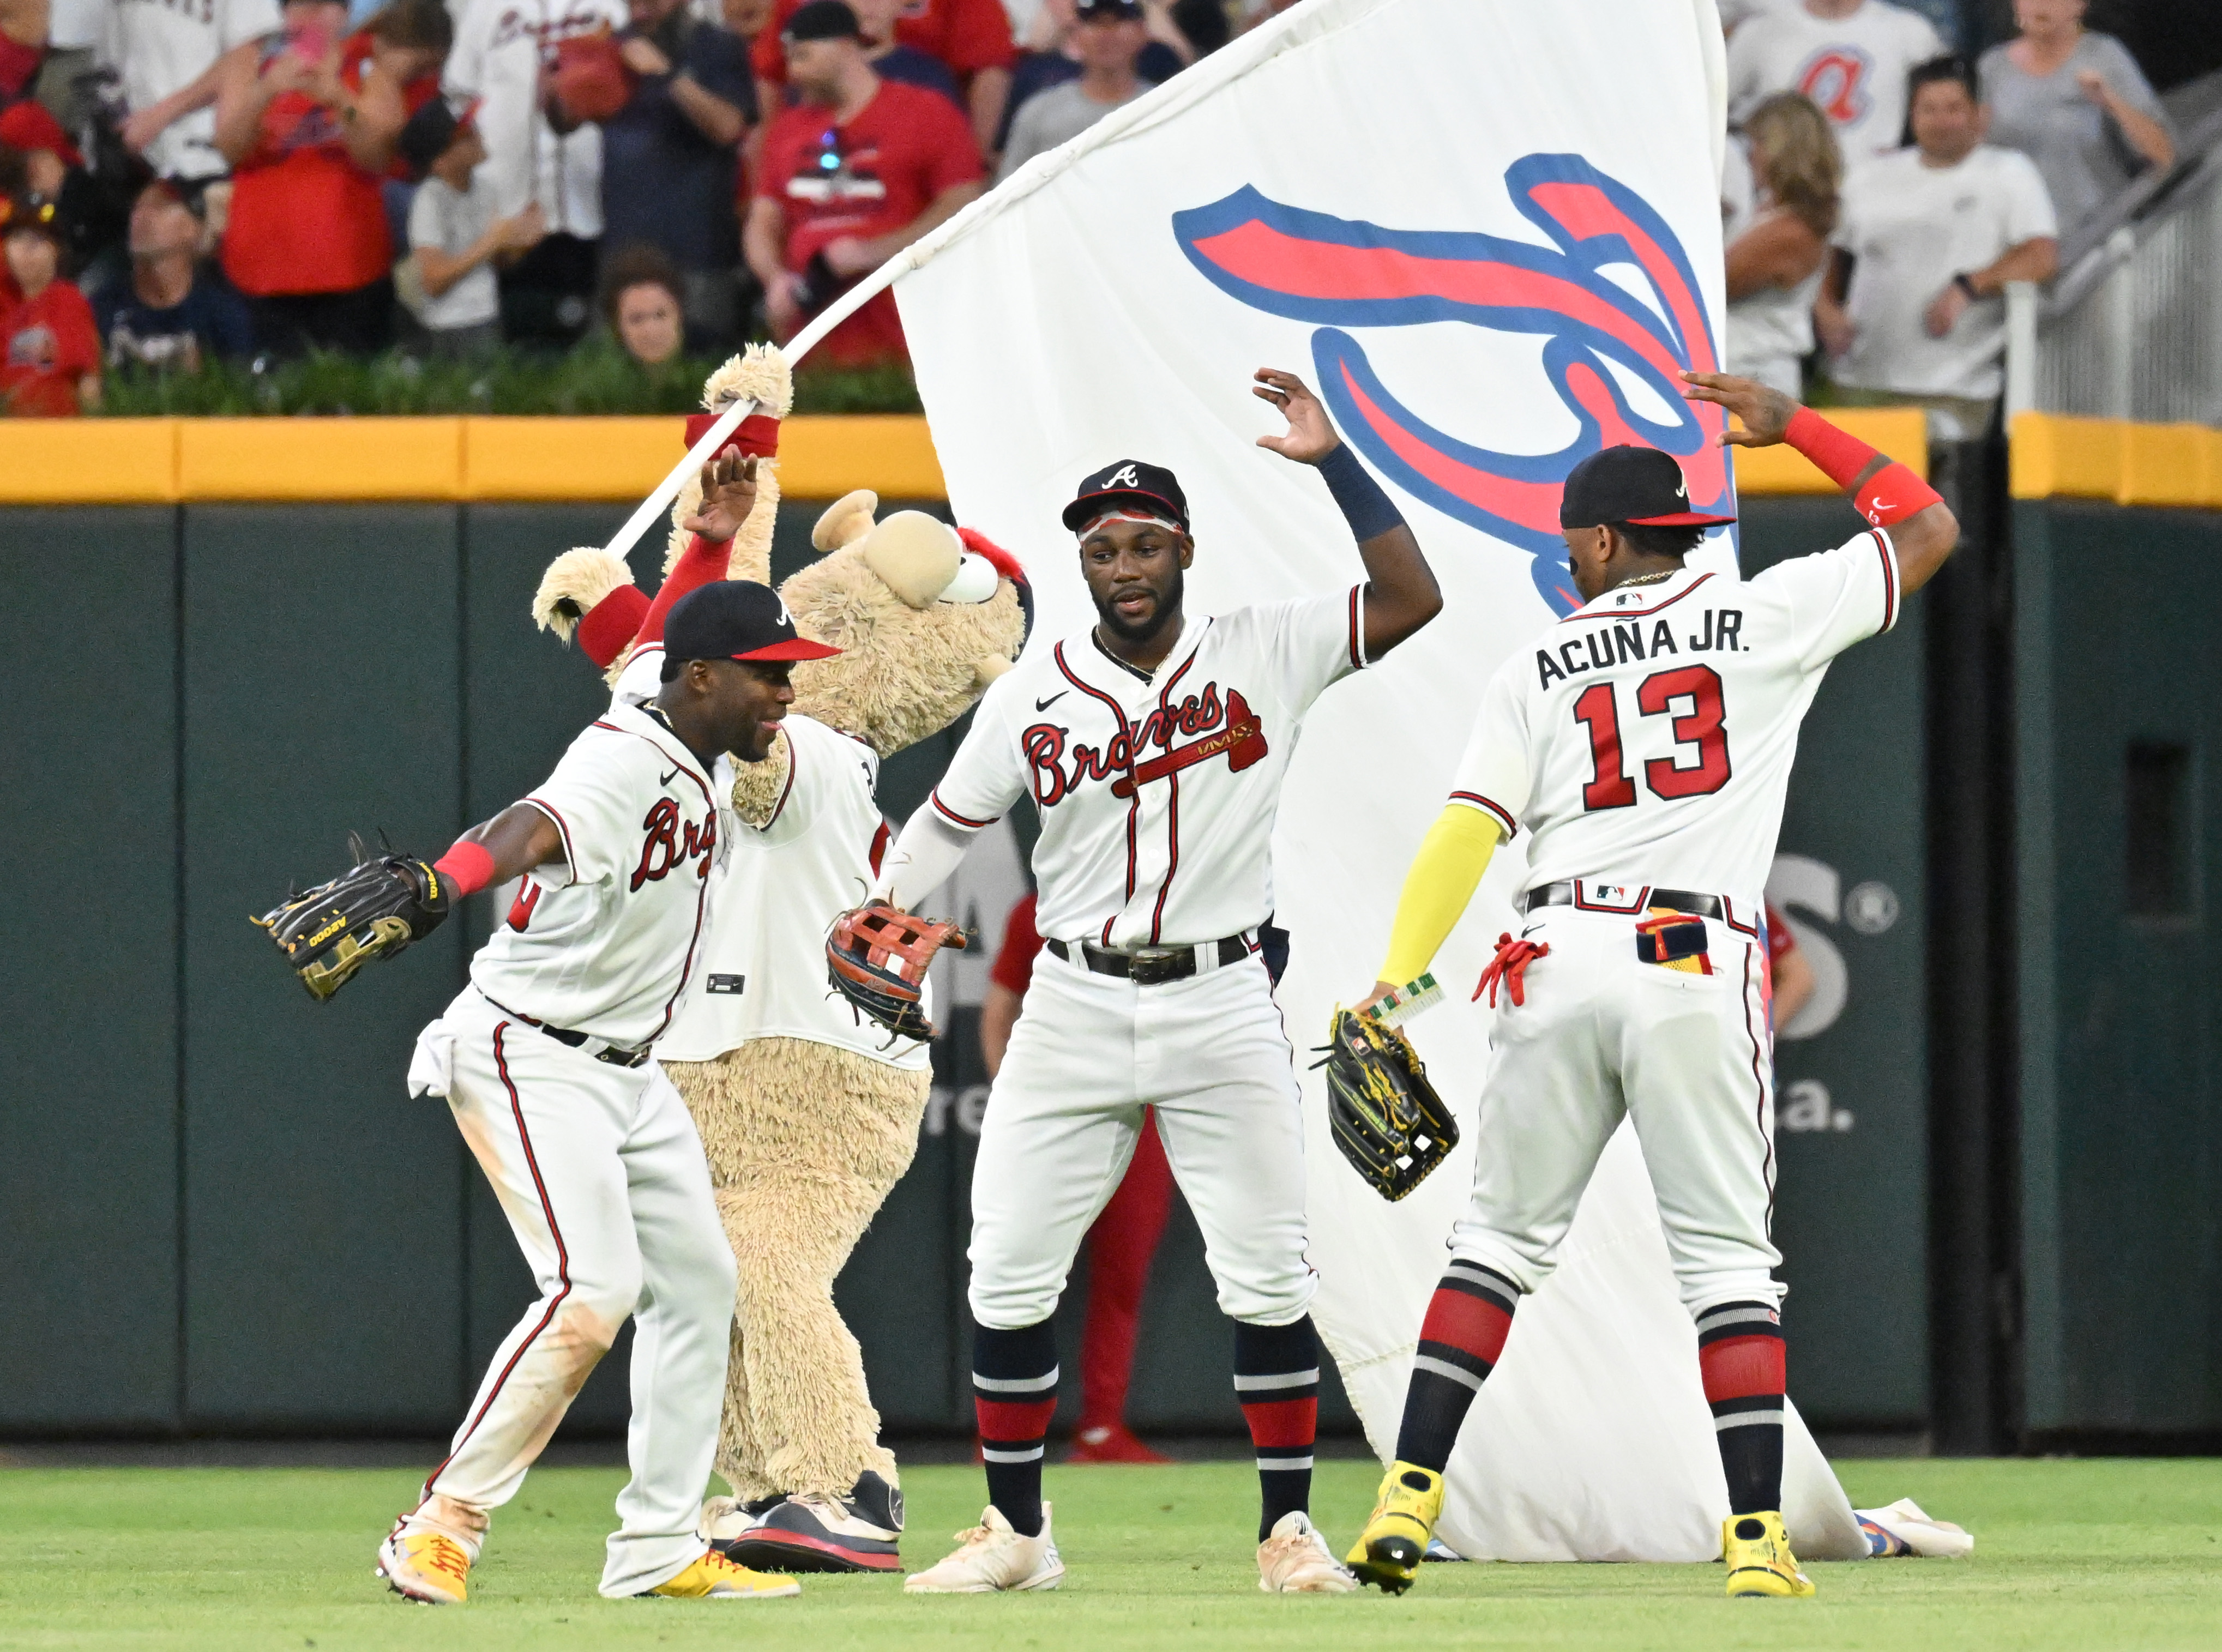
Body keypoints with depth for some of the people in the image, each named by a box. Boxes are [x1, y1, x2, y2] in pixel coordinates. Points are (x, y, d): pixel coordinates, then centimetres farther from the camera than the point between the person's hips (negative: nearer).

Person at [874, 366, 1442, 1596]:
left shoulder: (1263, 656, -2)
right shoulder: (1032, 697, 2)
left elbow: (1411, 599, -12)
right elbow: (946, 820, 9)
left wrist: (1333, 463, -16)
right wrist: (875, 918, -6)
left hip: (1221, 1007, -1)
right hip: (1074, 1005, 1)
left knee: (1268, 1278, -3)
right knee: (1007, 1273, -1)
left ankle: (1287, 1530, 9)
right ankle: (1015, 1533, 12)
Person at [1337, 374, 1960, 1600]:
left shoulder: (1538, 668, 10)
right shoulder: (1767, 618, 6)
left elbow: (1465, 836, 0)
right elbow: (1928, 527, 16)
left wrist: (1390, 989, -6)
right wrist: (1794, 428, 24)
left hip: (1559, 960, 1)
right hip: (1700, 967, -1)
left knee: (1500, 1238, 10)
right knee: (1727, 1259, 3)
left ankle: (1405, 1503, 2)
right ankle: (1757, 1542, -6)